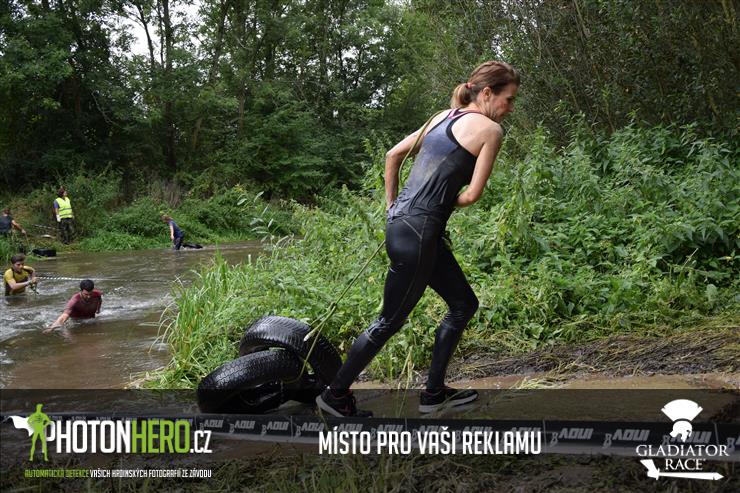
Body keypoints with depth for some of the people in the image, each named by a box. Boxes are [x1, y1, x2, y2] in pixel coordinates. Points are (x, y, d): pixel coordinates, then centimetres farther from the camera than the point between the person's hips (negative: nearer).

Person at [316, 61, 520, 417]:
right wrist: (448, 204, 11)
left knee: (464, 304, 18)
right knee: (390, 321, 5)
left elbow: (393, 155, 21)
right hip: (419, 230, -9)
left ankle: (434, 393, 24)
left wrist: (392, 206, 23)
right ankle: (335, 394, 18)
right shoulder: (489, 129, -6)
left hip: (401, 220, 9)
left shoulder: (444, 117, 17)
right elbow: (472, 194, -8)